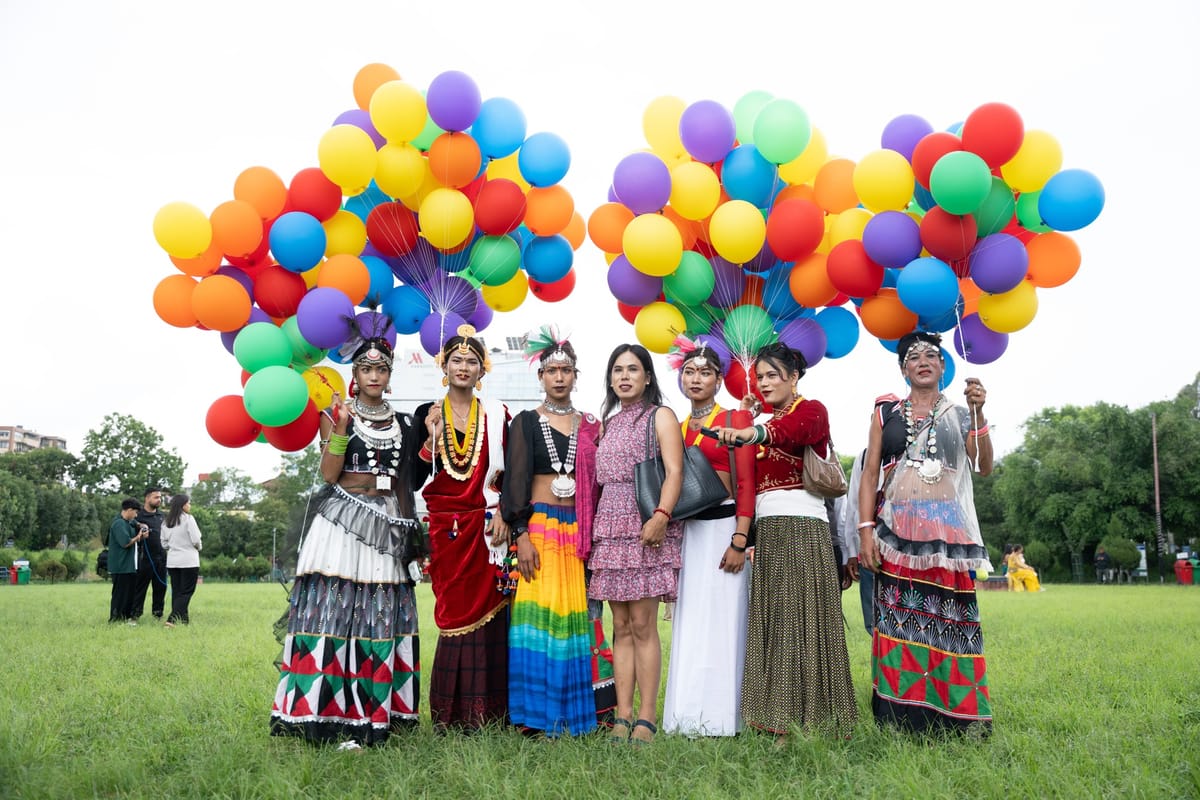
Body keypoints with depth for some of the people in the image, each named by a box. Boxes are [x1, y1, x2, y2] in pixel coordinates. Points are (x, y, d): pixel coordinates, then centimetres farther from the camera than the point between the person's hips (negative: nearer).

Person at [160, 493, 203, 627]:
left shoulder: (166, 522, 8)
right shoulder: (188, 519, -10)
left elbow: (164, 544, 11)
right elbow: (196, 540, -13)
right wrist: (199, 547, 7)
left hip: (172, 561, 6)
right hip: (189, 561, -6)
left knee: (176, 592, 11)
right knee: (186, 592, -3)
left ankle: (182, 621, 13)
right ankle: (172, 620, -15)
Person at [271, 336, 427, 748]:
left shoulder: (403, 422, 15)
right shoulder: (336, 415, 6)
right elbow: (329, 473, -7)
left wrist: (427, 449, 3)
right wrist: (342, 427, -15)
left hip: (387, 528, 3)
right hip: (342, 524, -3)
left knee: (382, 616, 0)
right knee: (334, 609, -9)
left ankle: (375, 714, 5)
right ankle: (333, 715, -6)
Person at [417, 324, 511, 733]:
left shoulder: (496, 416, 8)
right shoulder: (427, 415, 7)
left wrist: (502, 514, -7)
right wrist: (433, 437, -10)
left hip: (486, 528, 0)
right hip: (444, 527, 0)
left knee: (487, 611, -1)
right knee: (454, 613, 0)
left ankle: (488, 712, 8)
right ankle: (452, 714, 9)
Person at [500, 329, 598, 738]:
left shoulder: (589, 425, 13)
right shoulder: (526, 423, 6)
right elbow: (515, 481, 0)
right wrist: (521, 534, -10)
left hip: (579, 530, 2)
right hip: (539, 525, -2)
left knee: (576, 614, 0)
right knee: (539, 611, -8)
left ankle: (572, 711, 8)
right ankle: (535, 712, -2)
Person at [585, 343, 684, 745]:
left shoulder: (660, 416, 4)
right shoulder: (607, 424, 21)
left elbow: (674, 471, -8)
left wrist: (661, 515, -22)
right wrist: (591, 530, 10)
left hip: (648, 529, -5)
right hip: (610, 528, 6)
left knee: (643, 623, -8)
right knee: (621, 626, 4)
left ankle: (646, 718, -4)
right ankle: (622, 717, 7)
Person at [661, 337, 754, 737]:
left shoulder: (735, 419, 0)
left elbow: (746, 483, -6)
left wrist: (739, 540, -14)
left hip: (723, 526, -5)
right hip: (686, 531, 5)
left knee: (721, 621, -2)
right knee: (689, 624, 7)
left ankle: (720, 718, 7)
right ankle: (687, 717, 15)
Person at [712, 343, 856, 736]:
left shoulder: (812, 409, 0)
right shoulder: (765, 423, 21)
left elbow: (794, 430, -26)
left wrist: (749, 433, -45)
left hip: (802, 525, -7)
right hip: (767, 530, 7)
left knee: (804, 616, -7)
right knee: (772, 620, 4)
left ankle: (810, 715, -2)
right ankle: (776, 715, 7)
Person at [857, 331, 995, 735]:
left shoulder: (959, 414, 12)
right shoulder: (886, 411, 12)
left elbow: (984, 467, -1)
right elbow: (869, 474, 7)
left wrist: (978, 414, -12)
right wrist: (866, 529, -4)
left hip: (946, 531, 0)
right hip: (896, 530, 0)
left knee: (949, 621, -4)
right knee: (897, 620, -3)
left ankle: (955, 719, 5)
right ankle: (900, 719, 4)